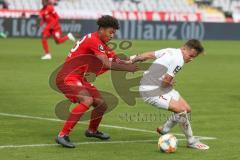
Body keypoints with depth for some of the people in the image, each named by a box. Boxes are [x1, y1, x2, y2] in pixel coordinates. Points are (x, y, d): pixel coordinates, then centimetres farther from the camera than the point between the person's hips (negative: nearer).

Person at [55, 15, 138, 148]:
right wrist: (128, 68, -19)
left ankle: (92, 131, 41)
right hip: (68, 77, -10)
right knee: (87, 100, -32)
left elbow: (116, 60, 12)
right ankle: (62, 135, -30)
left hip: (80, 79, 10)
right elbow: (107, 64, -26)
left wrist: (133, 62, -5)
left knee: (102, 104, 13)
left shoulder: (101, 43, 14)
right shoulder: (93, 40, -18)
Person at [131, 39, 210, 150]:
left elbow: (149, 55, 10)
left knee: (187, 109, 10)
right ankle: (191, 142, -7)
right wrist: (171, 83, -2)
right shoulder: (178, 60, -23)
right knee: (181, 110, -20)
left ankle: (164, 130, 30)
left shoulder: (170, 51, 5)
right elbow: (166, 81, -24)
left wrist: (133, 60, 15)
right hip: (151, 92, -10)